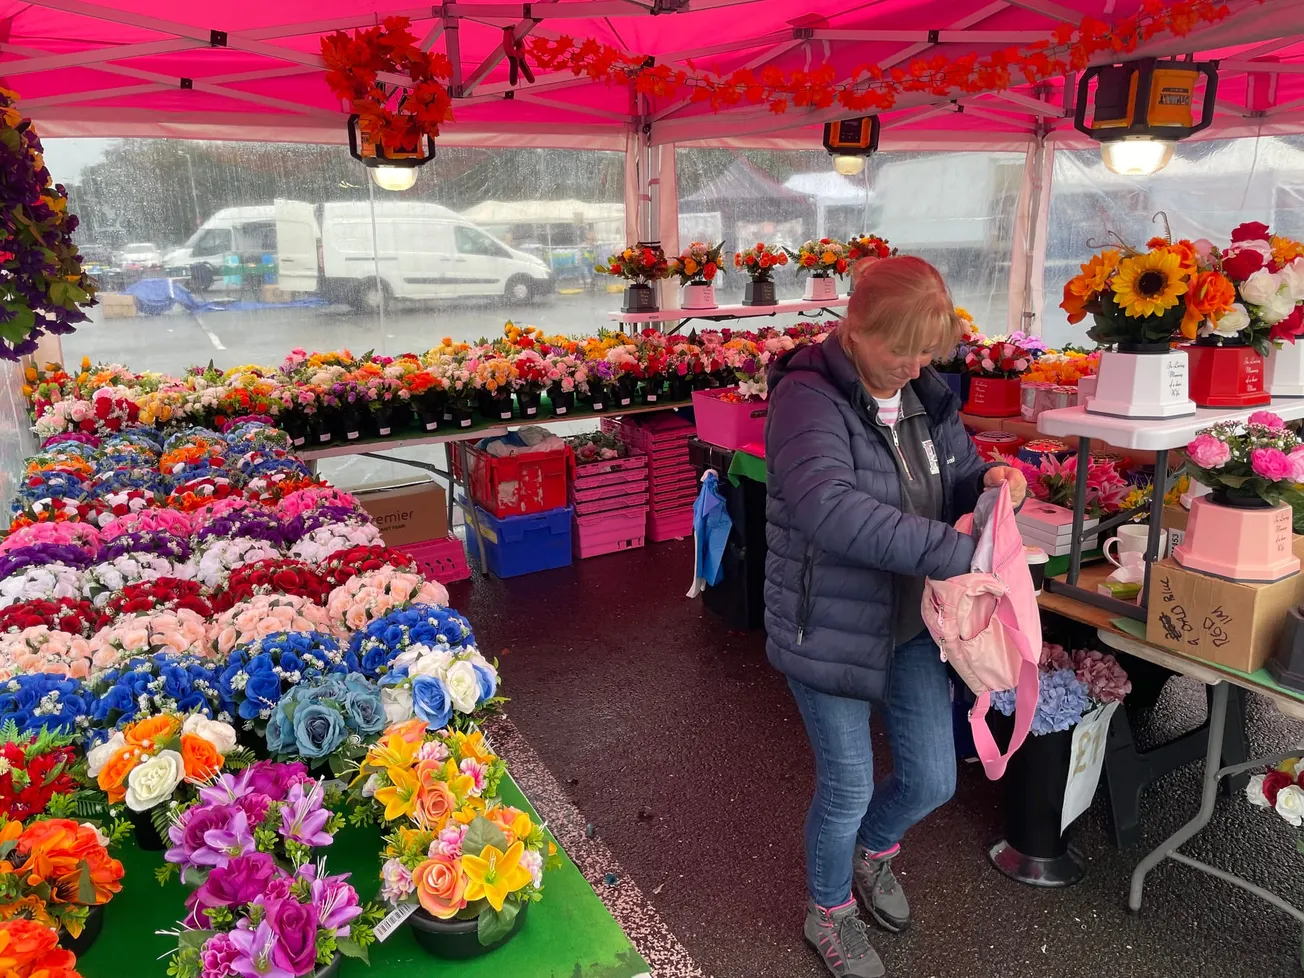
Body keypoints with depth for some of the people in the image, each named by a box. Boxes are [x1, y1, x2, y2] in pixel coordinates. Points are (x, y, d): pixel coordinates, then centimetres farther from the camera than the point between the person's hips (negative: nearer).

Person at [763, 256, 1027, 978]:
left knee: (933, 780, 15)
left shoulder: (926, 393, 1)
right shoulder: (808, 397, -22)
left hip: (912, 621, 7)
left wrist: (993, 482, -12)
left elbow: (957, 483, 13)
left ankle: (872, 848, 51)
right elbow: (829, 507, -39)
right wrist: (958, 550, -38)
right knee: (847, 787, 9)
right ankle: (829, 911, 42)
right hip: (830, 626, -6)